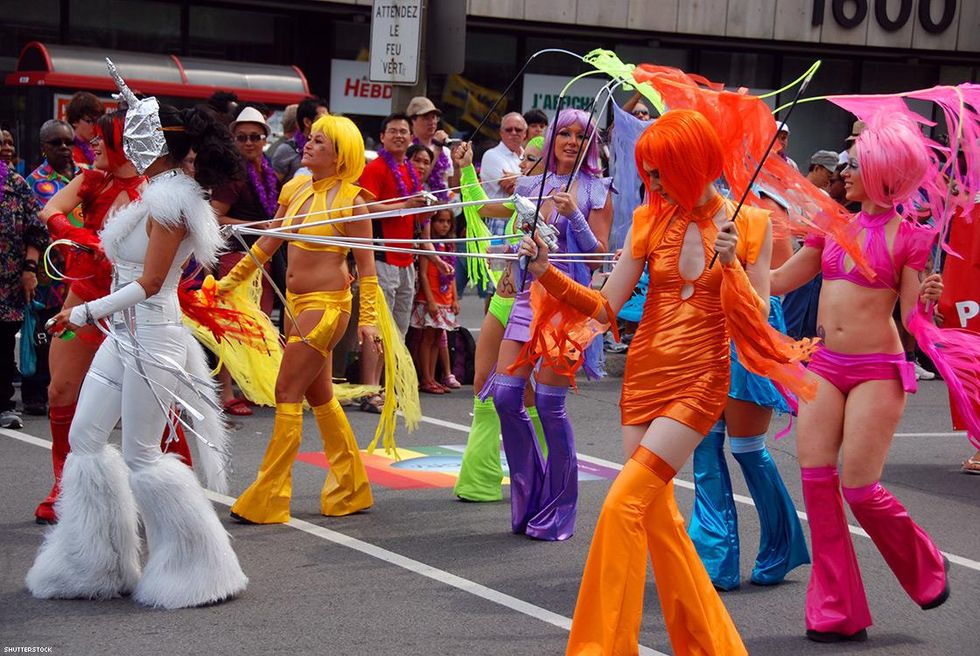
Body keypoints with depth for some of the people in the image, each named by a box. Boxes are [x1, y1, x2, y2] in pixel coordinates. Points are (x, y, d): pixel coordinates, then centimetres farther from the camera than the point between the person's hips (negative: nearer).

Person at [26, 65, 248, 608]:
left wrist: (85, 312, -14)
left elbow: (149, 284, -19)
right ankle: (96, 562, 20)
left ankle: (197, 567, 6)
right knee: (84, 437, 11)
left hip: (150, 335, -10)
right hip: (123, 334, 10)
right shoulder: (155, 192, 11)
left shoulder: (169, 201, -17)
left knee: (141, 456, -4)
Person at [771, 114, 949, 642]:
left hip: (878, 369, -5)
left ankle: (926, 568, 22)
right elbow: (777, 282, 17)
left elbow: (910, 319, -5)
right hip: (824, 365, 5)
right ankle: (836, 611, 6)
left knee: (858, 488, -8)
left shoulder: (908, 236, -3)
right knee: (816, 479, -3)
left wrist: (926, 298, -25)